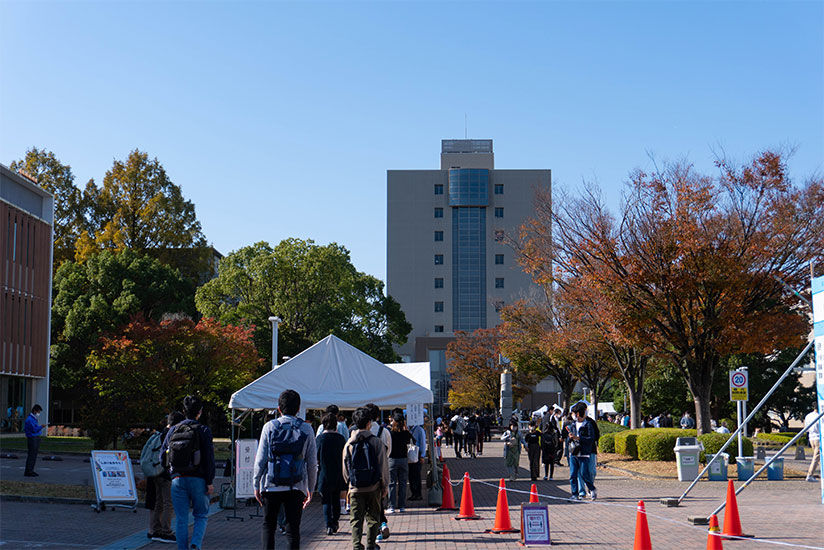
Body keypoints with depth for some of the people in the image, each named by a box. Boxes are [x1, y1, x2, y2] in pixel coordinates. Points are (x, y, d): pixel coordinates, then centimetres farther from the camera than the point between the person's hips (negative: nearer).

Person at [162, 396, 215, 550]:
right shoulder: (203, 430, -4)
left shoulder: (173, 430, 6)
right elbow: (209, 458, -8)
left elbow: (162, 455, 8)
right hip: (197, 479, -2)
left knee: (181, 519, 8)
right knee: (200, 515, 9)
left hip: (177, 479, 2)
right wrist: (210, 482, -5)